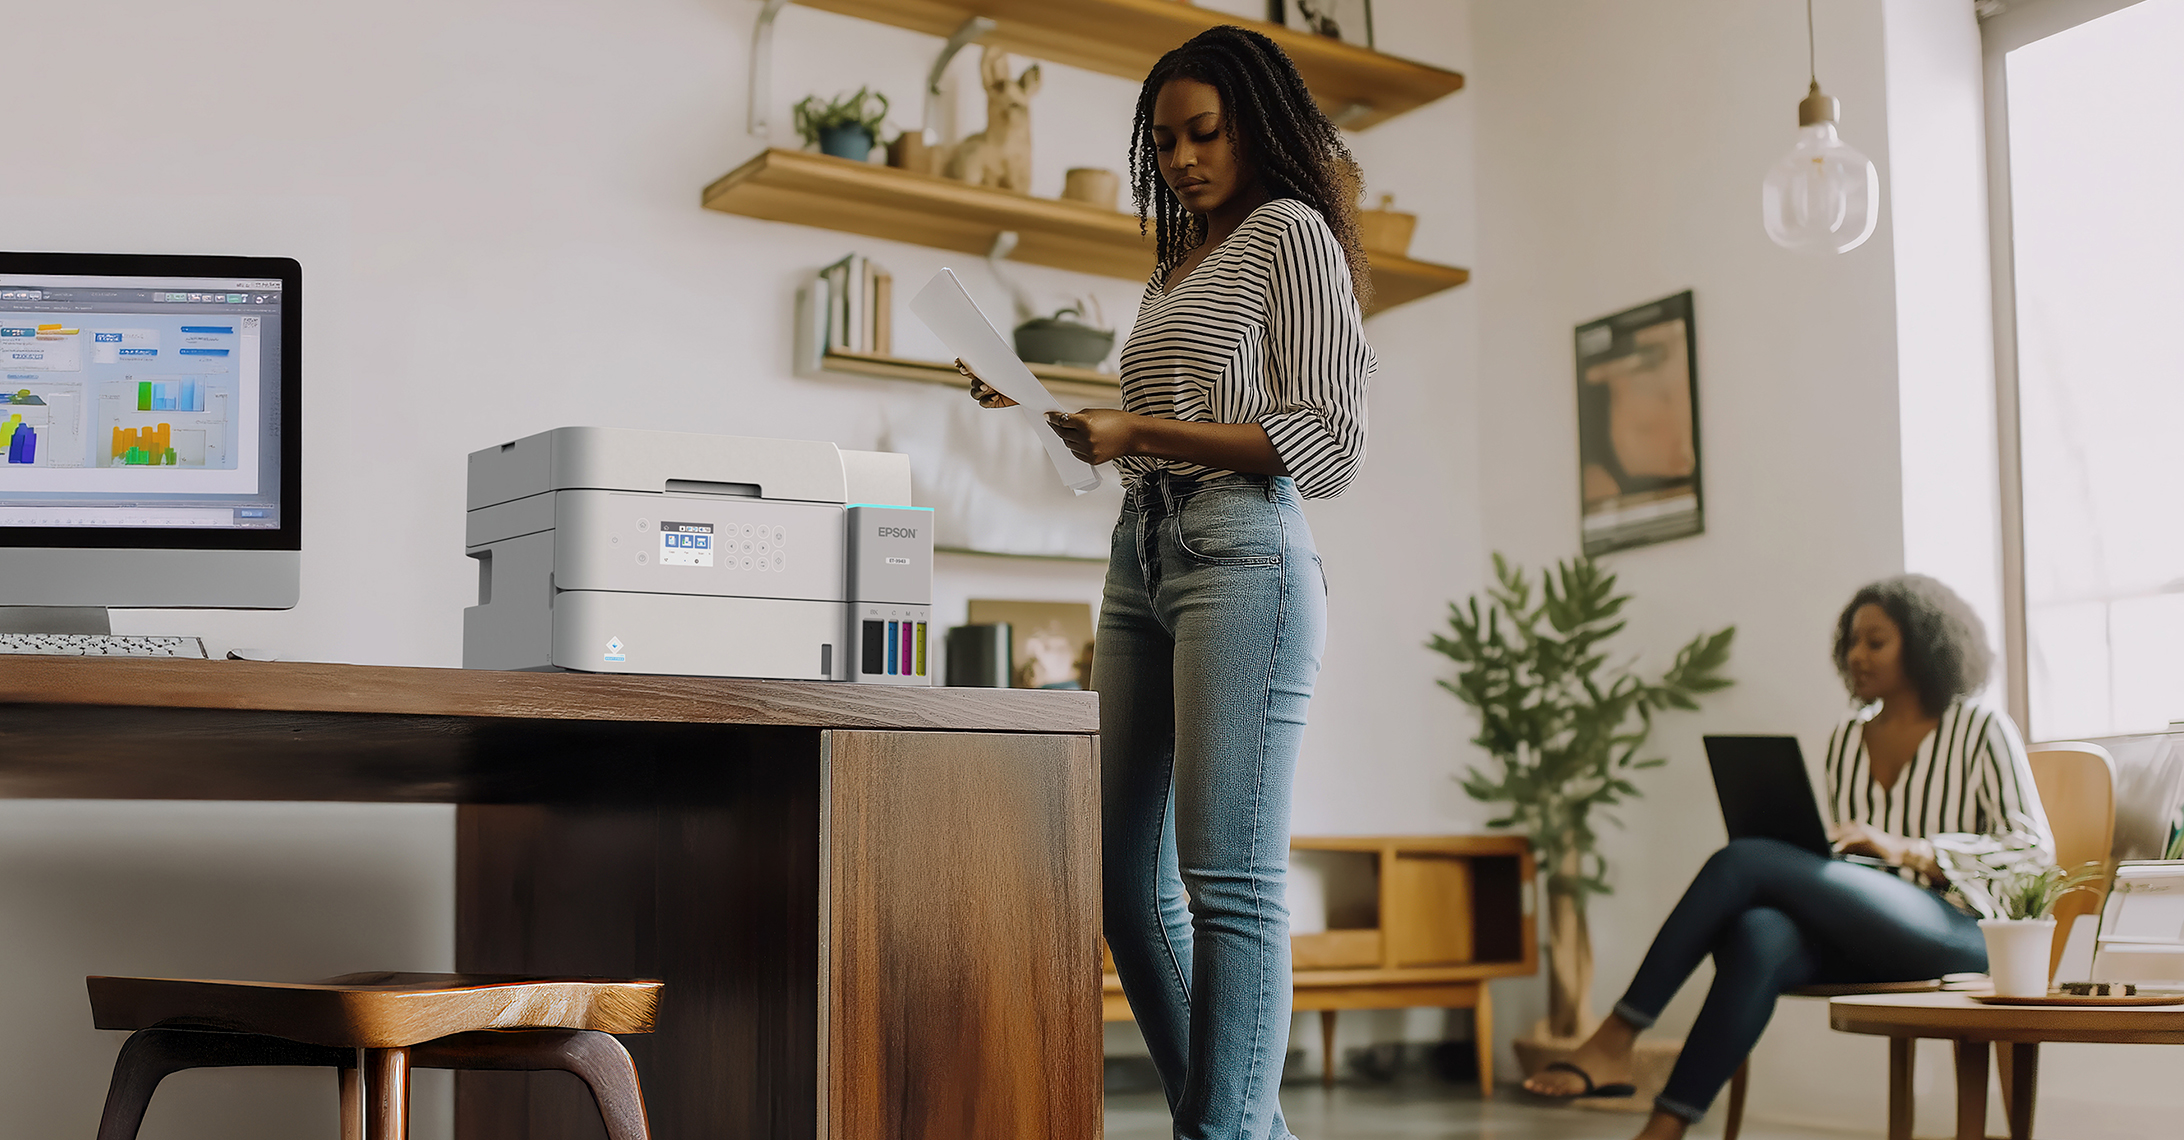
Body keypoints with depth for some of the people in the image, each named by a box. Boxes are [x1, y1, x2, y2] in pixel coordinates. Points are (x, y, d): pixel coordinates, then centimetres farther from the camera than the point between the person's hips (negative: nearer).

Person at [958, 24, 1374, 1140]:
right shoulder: (1176, 267, 25)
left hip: (1241, 554, -8)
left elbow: (1326, 439, -9)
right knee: (1125, 879, 6)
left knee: (1227, 878, -13)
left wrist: (1140, 429, -15)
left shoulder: (1290, 231, 2)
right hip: (1140, 556, 9)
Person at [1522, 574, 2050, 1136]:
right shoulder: (1846, 739, 22)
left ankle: (1615, 1042, -26)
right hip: (1863, 943, 5)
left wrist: (1904, 849, -14)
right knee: (1757, 937, -34)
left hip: (1957, 933, -5)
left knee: (1743, 861, -25)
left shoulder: (1981, 729, 5)